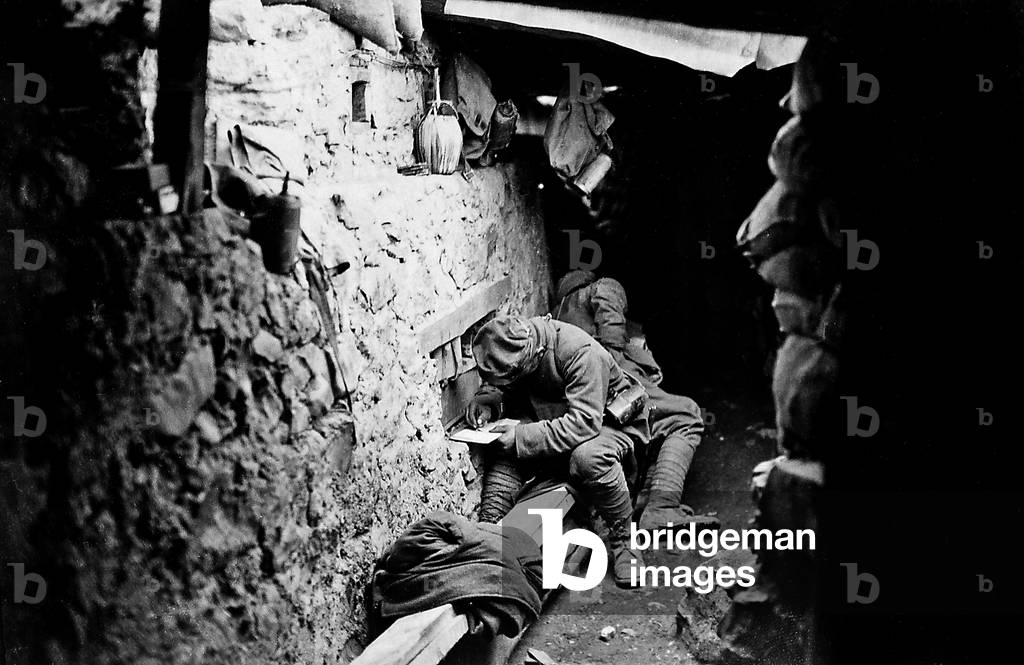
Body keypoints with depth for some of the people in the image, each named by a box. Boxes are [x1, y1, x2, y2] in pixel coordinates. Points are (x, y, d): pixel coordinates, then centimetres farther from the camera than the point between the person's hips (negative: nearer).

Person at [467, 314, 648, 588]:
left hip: (611, 421, -6)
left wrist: (521, 438, -38)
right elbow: (499, 386, 4)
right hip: (555, 419, 6)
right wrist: (486, 400, -20)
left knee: (589, 457, -38)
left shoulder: (581, 353, -33)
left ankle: (623, 538, -18)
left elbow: (583, 423, -37)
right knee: (504, 448, -19)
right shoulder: (511, 349, -13)